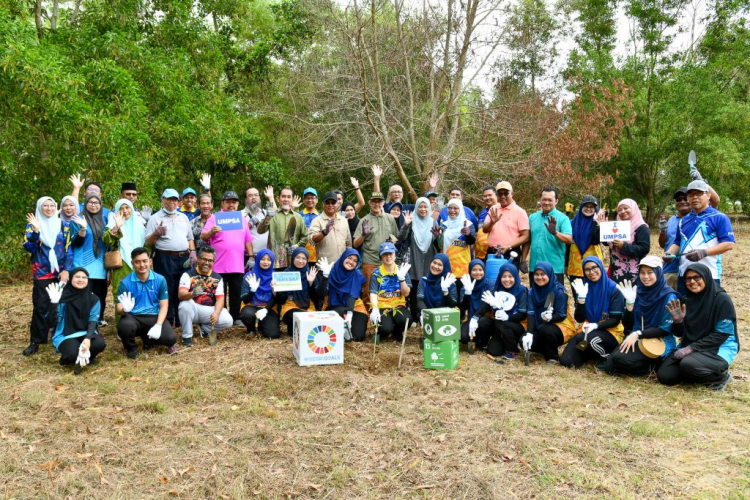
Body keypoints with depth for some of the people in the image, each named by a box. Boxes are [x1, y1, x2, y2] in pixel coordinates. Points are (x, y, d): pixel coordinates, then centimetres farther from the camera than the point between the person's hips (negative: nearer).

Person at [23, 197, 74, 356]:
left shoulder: (63, 226, 7)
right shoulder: (32, 225, 5)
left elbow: (69, 249, 4)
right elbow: (28, 248, -6)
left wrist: (66, 270, -7)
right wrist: (36, 231, -21)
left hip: (61, 272, 1)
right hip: (42, 272, -1)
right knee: (40, 306, -6)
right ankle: (36, 341, 0)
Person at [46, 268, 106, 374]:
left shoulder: (93, 299, 0)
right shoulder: (63, 297, -8)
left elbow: (93, 321, -7)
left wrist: (88, 338, -25)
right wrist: (54, 302, -30)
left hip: (85, 334, 3)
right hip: (65, 335, -2)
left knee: (100, 343, -29)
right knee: (73, 353, -33)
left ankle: (85, 358, 3)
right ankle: (67, 358, 6)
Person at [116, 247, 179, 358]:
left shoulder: (160, 279, -1)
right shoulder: (125, 282, -4)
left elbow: (164, 306, -1)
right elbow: (119, 308, -6)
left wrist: (158, 325, -16)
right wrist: (125, 309, -33)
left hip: (154, 317, 1)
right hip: (133, 317, -1)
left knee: (171, 338, -22)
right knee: (124, 326, -36)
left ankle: (147, 338, 16)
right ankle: (130, 347, 3)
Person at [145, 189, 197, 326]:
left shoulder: (183, 217, 18)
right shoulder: (155, 218, 2)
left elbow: (190, 237, 21)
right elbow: (148, 243, -2)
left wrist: (192, 251, 5)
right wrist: (156, 233, -20)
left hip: (184, 258, 5)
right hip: (164, 259, -4)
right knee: (167, 292, -3)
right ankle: (167, 322, 5)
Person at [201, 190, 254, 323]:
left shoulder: (242, 219, 14)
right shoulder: (214, 218, 1)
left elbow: (248, 240, 17)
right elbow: (203, 237, -7)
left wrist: (251, 257, 9)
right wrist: (211, 232, -28)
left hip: (238, 265, 4)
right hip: (219, 265, -4)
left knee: (236, 293, 9)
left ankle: (235, 317, 18)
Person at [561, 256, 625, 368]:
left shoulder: (613, 289, -9)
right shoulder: (583, 287, 1)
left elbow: (615, 320, -11)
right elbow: (579, 319, -6)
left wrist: (596, 325, -26)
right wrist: (581, 297, -20)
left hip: (611, 331, -4)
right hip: (588, 330, 4)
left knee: (590, 339, -38)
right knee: (565, 361, -16)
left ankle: (608, 358, -7)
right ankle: (591, 354, 12)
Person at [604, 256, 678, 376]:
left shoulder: (669, 296, -8)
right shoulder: (637, 292, 6)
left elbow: (666, 328, -12)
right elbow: (627, 325, 3)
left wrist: (638, 334, -19)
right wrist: (629, 302, -11)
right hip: (636, 339, 6)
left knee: (620, 358, -27)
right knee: (609, 366, -13)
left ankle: (653, 365, -2)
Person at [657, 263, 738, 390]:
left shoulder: (722, 299, -12)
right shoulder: (687, 300, 5)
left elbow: (721, 335, -14)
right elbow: (680, 334, 7)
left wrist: (692, 348, -20)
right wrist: (677, 321, -15)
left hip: (720, 347, -5)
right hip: (690, 347, 6)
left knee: (688, 364, -34)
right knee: (664, 375, -13)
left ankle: (721, 376, -5)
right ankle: (701, 374, 10)